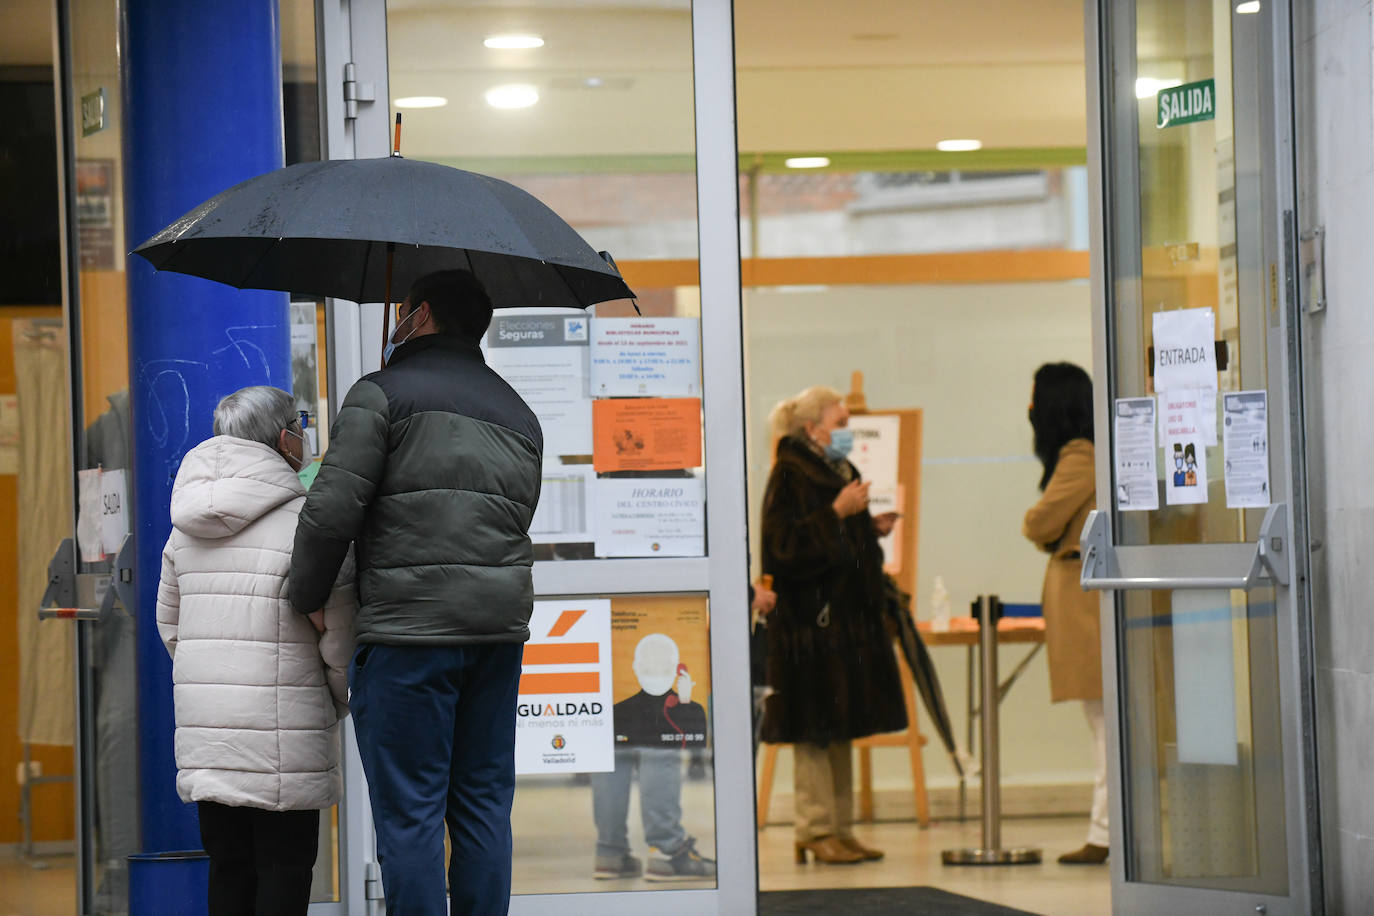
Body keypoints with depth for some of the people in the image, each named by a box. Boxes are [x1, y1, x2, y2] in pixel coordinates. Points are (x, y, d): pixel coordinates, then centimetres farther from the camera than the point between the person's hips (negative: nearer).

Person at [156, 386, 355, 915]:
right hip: (283, 728, -6)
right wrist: (337, 702, 6)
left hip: (203, 730, 6)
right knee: (284, 864, -1)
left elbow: (169, 624, 17)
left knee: (228, 862, 11)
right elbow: (340, 630, -10)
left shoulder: (187, 526, 12)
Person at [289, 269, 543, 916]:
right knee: (483, 803, 10)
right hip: (502, 622, 6)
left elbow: (332, 510, -10)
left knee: (409, 809, -3)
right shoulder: (519, 415, 20)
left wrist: (306, 598, 3)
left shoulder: (384, 393, -3)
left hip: (408, 627, -6)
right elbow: (514, 521, 17)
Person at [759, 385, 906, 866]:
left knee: (841, 728, 11)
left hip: (848, 617, 9)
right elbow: (785, 547, -20)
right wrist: (837, 513, -20)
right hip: (811, 621, -9)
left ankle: (840, 829, 15)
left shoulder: (841, 473, 17)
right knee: (815, 729, -6)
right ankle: (815, 830, -2)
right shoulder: (790, 477, -11)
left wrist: (871, 528, 9)